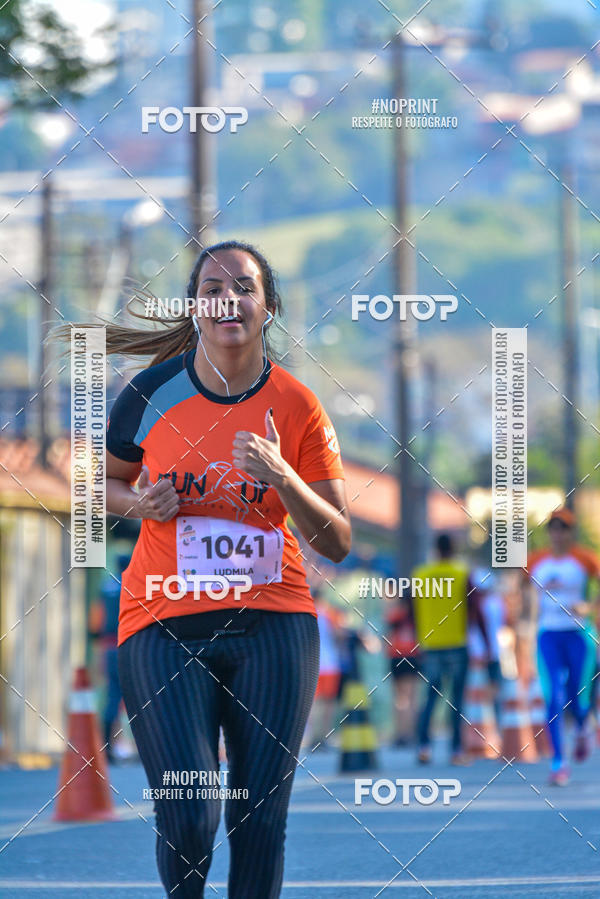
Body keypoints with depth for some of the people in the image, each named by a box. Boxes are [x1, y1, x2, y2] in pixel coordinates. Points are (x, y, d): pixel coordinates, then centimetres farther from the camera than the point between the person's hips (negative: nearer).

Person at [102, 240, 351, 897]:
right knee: (188, 822, -11)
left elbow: (336, 542, 1)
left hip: (272, 622, 1)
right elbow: (105, 481, 16)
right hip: (163, 623, -1)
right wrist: (140, 503, -6)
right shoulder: (154, 392, 0)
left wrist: (283, 479, -16)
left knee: (261, 820, 0)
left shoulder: (297, 408, 0)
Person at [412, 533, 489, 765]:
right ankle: (456, 750, 2)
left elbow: (414, 614, 9)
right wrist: (486, 642, 3)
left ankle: (423, 744, -9)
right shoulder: (462, 575, -2)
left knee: (430, 696, 8)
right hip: (457, 643, -2)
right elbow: (476, 611, -4)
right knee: (456, 698, 3)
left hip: (430, 645, 2)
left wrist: (419, 641, 20)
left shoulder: (419, 576, 5)